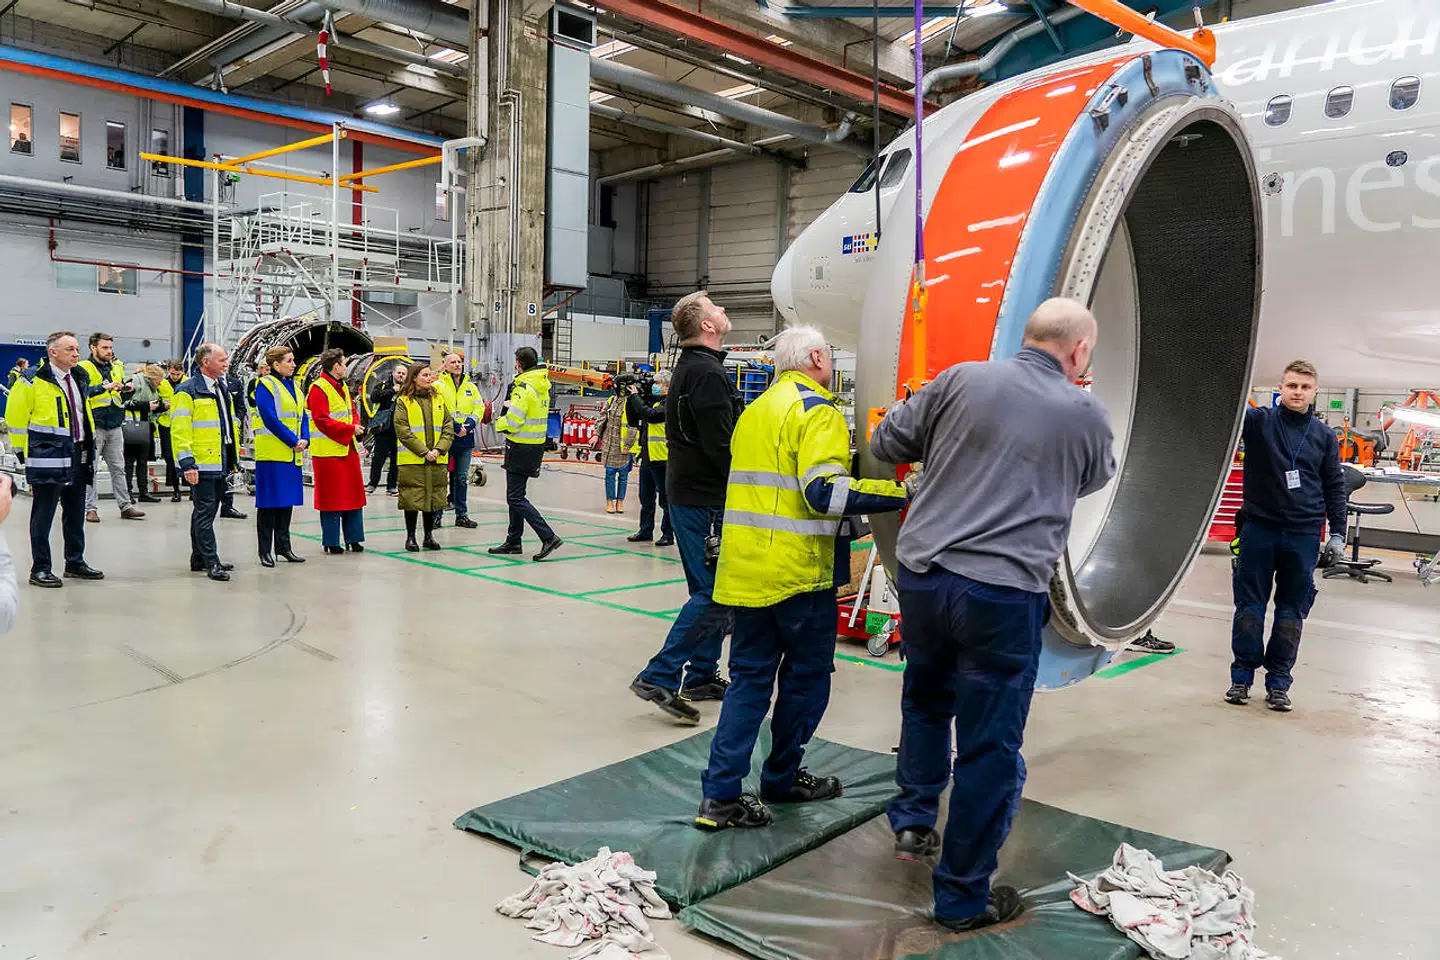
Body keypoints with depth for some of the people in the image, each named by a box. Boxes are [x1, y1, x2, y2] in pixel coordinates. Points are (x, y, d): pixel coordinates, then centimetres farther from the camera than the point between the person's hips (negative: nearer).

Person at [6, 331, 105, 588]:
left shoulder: (80, 377, 12)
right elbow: (15, 415, -8)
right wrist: (23, 450, -5)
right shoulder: (34, 380, -10)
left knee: (75, 513, 14)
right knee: (43, 515, 0)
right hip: (47, 458, -7)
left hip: (78, 457, 7)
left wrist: (88, 445, 21)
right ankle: (40, 569, 8)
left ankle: (75, 562, 26)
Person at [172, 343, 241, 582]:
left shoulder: (223, 388, 16)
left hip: (221, 464, 8)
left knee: (206, 512, 16)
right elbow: (179, 429, -15)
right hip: (201, 464, -8)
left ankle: (199, 558, 25)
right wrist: (186, 462, -21)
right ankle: (211, 563, -4)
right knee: (205, 513, -5)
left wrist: (234, 459, 21)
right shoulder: (188, 391, -10)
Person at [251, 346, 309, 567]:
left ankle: (283, 546, 21)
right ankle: (265, 551, 6)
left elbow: (302, 416, 14)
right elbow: (270, 419, -17)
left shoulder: (293, 386, 15)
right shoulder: (265, 386, -9)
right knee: (269, 502, -1)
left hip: (293, 454, 8)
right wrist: (293, 441, -16)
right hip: (272, 454, -8)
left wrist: (304, 439, -3)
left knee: (287, 500, 12)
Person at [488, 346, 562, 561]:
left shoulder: (524, 388, -18)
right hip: (536, 445, 9)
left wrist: (499, 423, -1)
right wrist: (511, 406, 10)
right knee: (516, 496, 17)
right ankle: (513, 542, 25)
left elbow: (512, 421, -20)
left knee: (516, 498, -6)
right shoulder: (542, 386, 11)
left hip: (521, 447, -9)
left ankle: (548, 537, -12)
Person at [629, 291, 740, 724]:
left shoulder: (689, 368, 17)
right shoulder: (708, 373, -16)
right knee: (715, 593, -8)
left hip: (688, 492, 11)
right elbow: (721, 445, -22)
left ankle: (700, 675, 22)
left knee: (709, 589, 16)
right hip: (706, 498, -11)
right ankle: (660, 677, -8)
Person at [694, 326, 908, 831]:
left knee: (750, 676, 11)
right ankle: (781, 778, 24)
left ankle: (721, 793, 8)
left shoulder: (754, 411, 17)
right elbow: (825, 491, -24)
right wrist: (900, 492, -23)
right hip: (799, 573, -7)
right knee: (807, 676, 11)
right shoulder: (817, 410, -11)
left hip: (746, 569, 8)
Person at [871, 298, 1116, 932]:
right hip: (1004, 592, -3)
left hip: (921, 575, 3)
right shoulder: (1086, 414, 0)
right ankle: (963, 896, 21)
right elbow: (1095, 479, 20)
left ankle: (913, 820, 35)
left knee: (925, 699, 30)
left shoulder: (962, 380, 2)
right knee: (990, 747, 9)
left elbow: (885, 442, 8)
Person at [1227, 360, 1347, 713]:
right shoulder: (1259, 420, 1)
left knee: (1292, 609, 6)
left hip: (1304, 534, 2)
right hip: (1259, 527, -2)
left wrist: (1338, 532, 7)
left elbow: (1335, 486, 12)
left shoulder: (1324, 435, 8)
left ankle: (1278, 681, 15)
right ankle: (1242, 676, 13)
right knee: (1249, 604, 3)